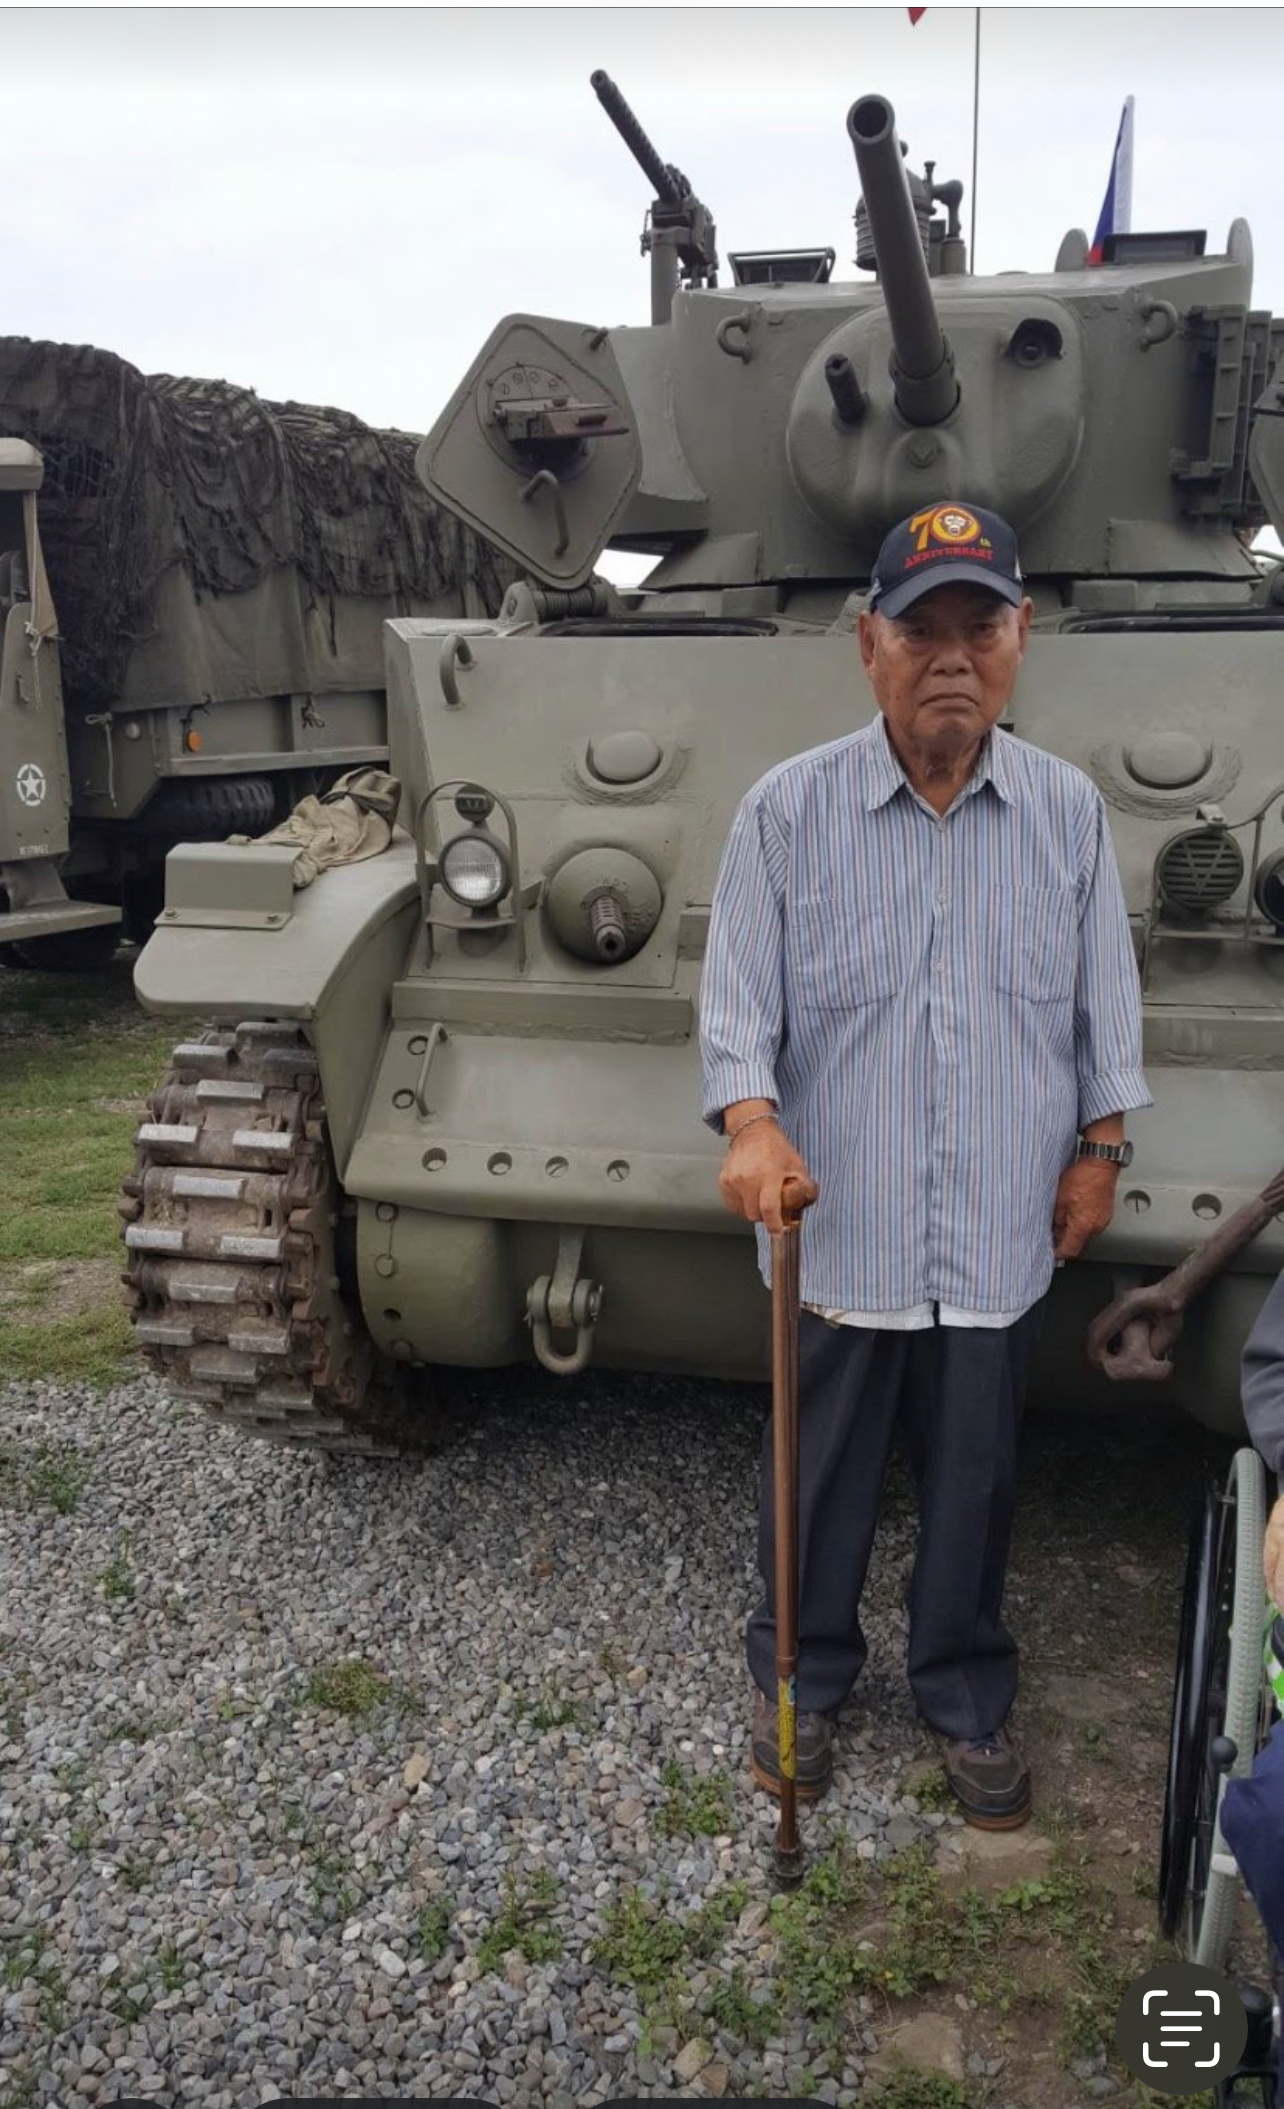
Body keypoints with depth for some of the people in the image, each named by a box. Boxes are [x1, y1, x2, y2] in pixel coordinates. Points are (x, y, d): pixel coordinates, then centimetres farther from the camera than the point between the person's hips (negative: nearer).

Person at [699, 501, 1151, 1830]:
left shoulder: (1069, 810, 1)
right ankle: (801, 1680, 38)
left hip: (1001, 1237, 2)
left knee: (974, 1484, 15)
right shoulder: (787, 810, -6)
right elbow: (738, 995, -6)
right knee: (819, 1480, 14)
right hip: (838, 1228, -1)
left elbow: (1105, 998, 10)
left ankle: (967, 1701, 38)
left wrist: (1099, 1148, 8)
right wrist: (752, 1122, -22)